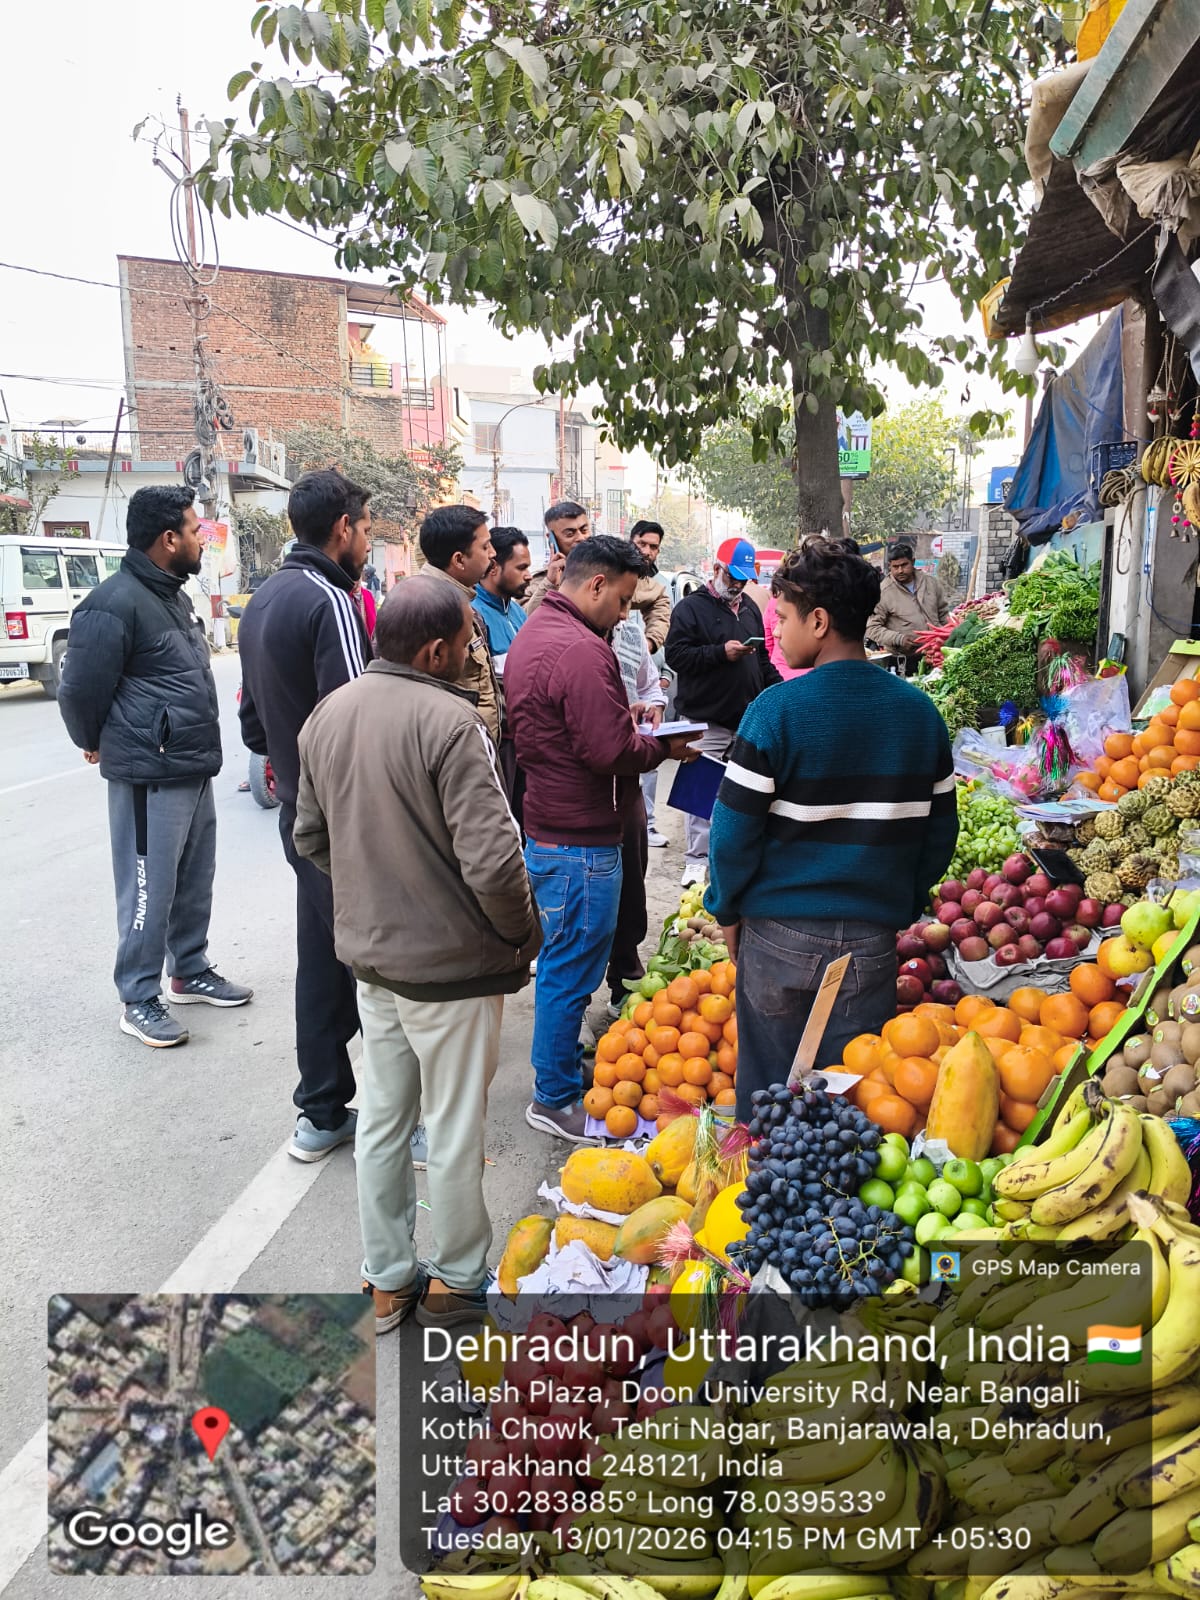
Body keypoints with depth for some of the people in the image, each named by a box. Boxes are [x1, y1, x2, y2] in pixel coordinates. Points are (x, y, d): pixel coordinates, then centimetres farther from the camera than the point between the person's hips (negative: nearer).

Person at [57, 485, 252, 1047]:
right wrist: (97, 746, 5)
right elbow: (79, 691, -12)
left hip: (195, 769, 9)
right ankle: (138, 1000, 13)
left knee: (195, 881, 17)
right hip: (151, 776, -9)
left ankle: (190, 972, 32)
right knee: (150, 888, 0)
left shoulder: (173, 595, 14)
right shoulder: (114, 604, -17)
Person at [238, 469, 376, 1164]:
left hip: (301, 813, 9)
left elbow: (255, 723, 19)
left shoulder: (264, 599, 13)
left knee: (323, 962, 16)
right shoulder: (331, 603, -18)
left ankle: (322, 1114, 27)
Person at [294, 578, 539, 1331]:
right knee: (455, 1129, 12)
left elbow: (312, 837, 10)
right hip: (450, 965, -7)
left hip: (369, 954, 7)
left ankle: (387, 1281, 36)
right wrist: (524, 935, -10)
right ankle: (456, 1284, 31)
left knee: (382, 1119, 19)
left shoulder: (329, 714, 1)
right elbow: (493, 861, -27)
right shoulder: (450, 721, -23)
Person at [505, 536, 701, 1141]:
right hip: (581, 841, -11)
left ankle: (562, 1066, 37)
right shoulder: (582, 650, -22)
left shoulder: (532, 633, 13)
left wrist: (628, 724, 10)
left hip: (545, 831, 11)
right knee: (571, 971, 2)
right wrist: (665, 746, -6)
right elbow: (611, 752, -26)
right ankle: (555, 1099, 15)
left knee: (561, 963, 22)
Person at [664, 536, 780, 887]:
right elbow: (676, 656, -15)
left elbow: (763, 658, 24)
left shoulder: (749, 608, 17)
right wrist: (721, 653, -20)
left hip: (748, 718, 6)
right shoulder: (691, 608, -4)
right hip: (706, 719, -6)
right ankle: (697, 859, 4)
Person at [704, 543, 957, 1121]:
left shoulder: (778, 709, -13)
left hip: (780, 935, -3)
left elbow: (735, 827, -12)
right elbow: (940, 830, 8)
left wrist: (726, 910, 3)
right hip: (873, 939, 4)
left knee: (767, 1094, 13)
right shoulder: (919, 711, 1)